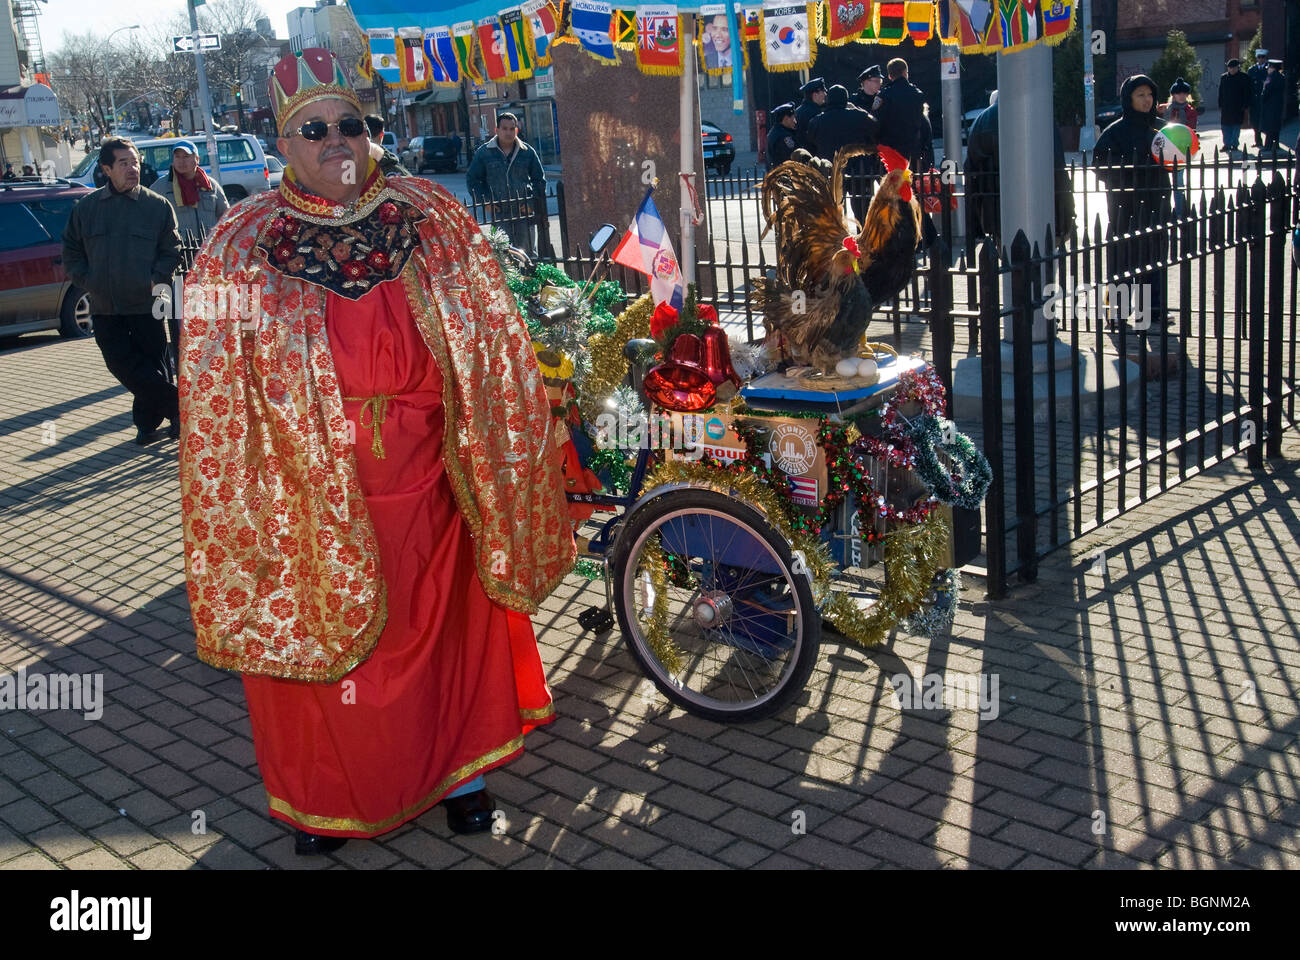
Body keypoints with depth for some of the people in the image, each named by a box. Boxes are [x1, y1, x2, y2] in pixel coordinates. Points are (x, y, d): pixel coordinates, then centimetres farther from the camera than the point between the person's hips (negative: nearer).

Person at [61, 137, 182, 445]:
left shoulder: (157, 206, 2)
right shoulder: (86, 207, 8)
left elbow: (171, 252, 4)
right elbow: (71, 252, 14)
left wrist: (154, 281, -9)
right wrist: (88, 281, 1)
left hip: (146, 304, -2)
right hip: (104, 306, 3)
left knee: (151, 364, 2)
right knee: (121, 364, -3)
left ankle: (147, 420, 19)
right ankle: (176, 405, 9)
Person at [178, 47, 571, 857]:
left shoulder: (434, 220, 0)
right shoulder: (242, 249, -5)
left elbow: (494, 348, 4)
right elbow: (216, 396, -4)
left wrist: (499, 474, 4)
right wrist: (249, 510, -7)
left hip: (426, 484, 2)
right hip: (312, 493, -1)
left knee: (445, 624, 15)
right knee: (319, 640, 11)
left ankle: (459, 766, 39)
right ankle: (325, 797, 35)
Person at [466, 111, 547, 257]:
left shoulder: (528, 152, 6)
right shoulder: (484, 152, 4)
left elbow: (539, 179, 13)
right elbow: (472, 179, 10)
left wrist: (532, 202, 0)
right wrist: (486, 201, -1)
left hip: (524, 212, 1)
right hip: (499, 211, -1)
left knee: (527, 250, 5)